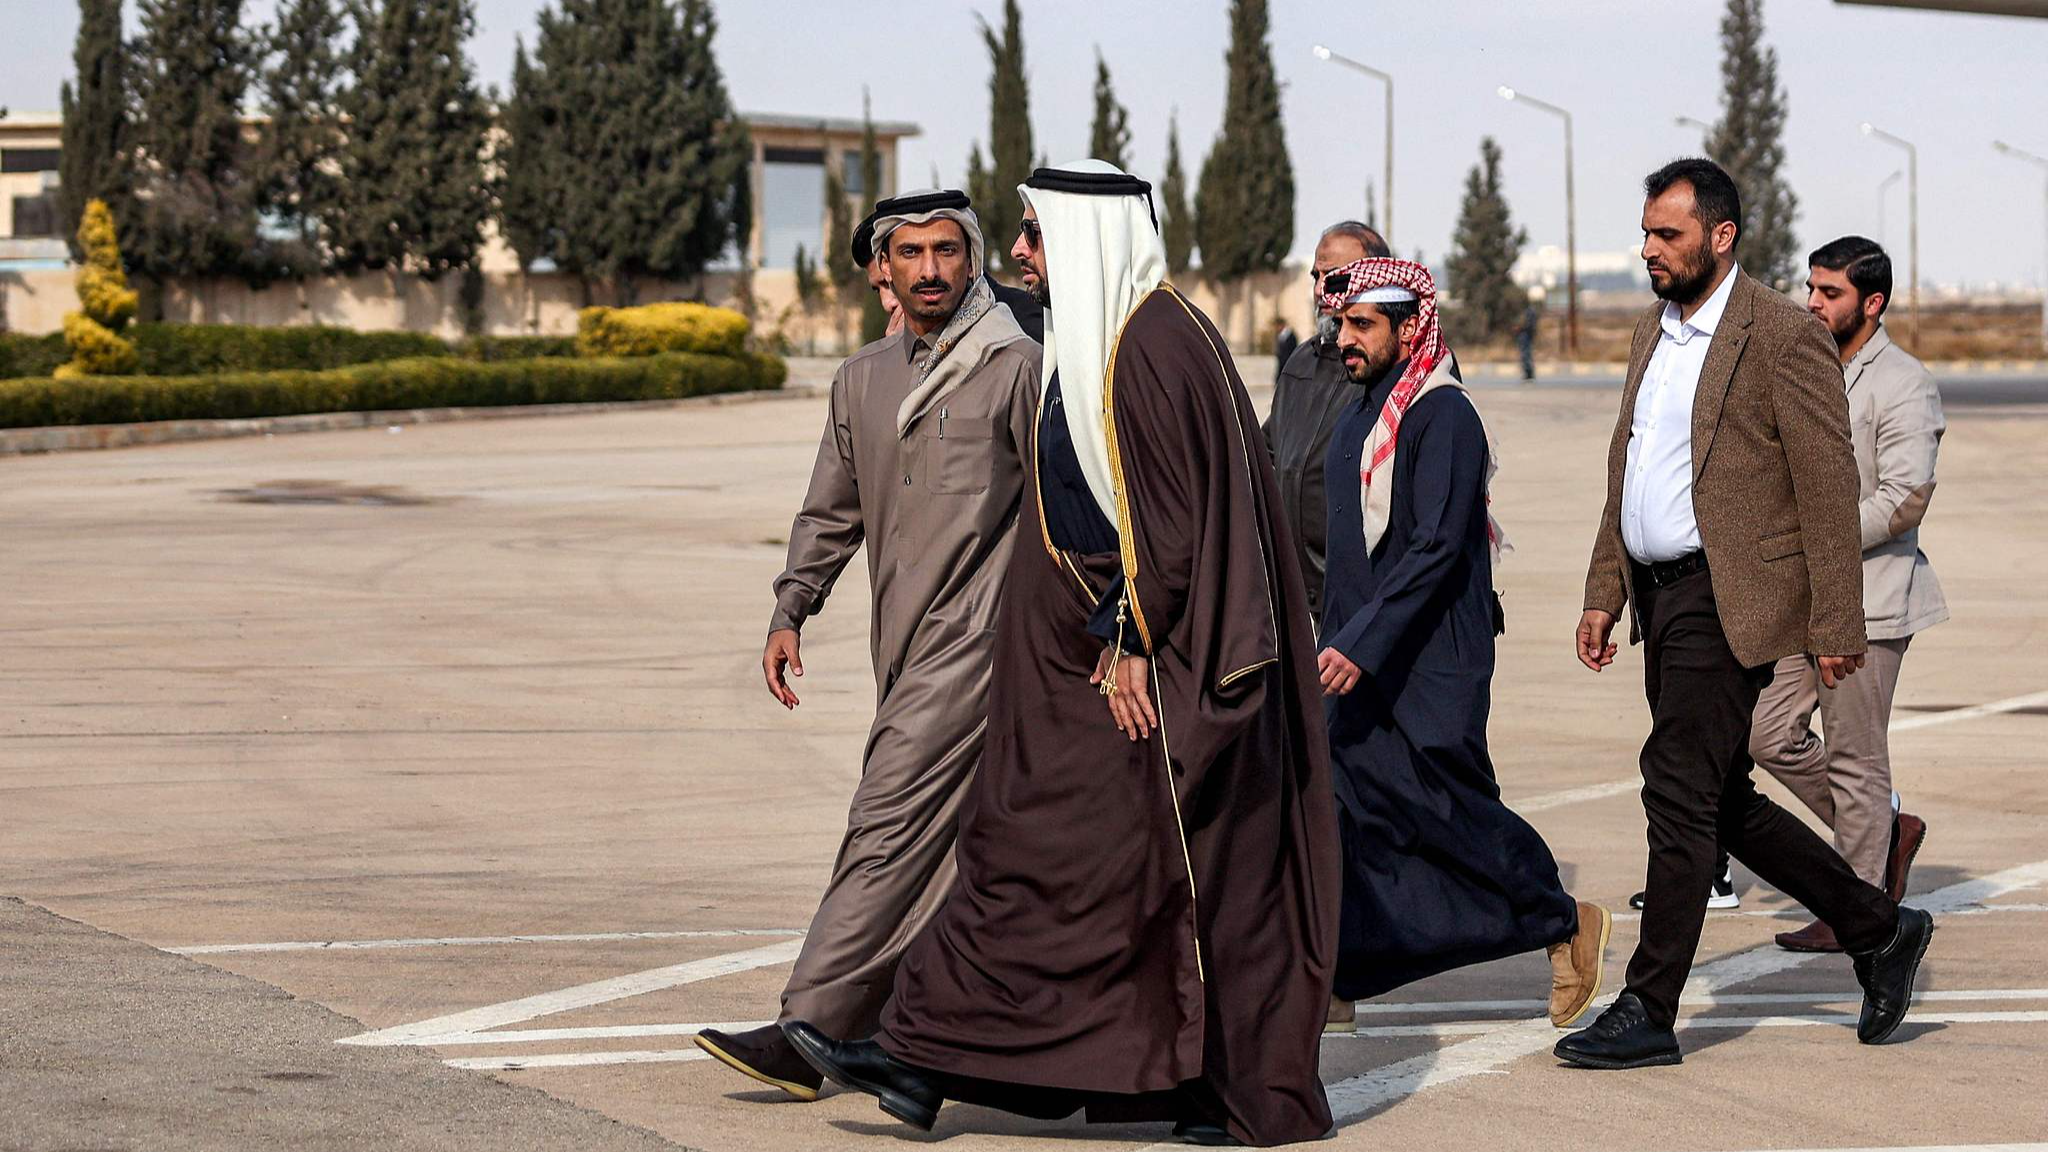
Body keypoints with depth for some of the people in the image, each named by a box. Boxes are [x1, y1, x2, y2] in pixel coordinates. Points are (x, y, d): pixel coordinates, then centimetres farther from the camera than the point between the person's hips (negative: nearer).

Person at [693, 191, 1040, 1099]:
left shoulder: (1014, 367, -4)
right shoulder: (863, 380, 16)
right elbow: (831, 512, 22)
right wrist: (790, 614, 11)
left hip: (974, 639, -7)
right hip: (902, 645, 7)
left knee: (890, 828, -13)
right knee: (952, 843, 12)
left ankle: (806, 1037, -16)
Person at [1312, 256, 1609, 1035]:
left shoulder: (1442, 417, -15)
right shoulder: (1362, 409, 13)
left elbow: (1436, 549, -23)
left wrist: (1362, 643, -28)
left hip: (1428, 663, -8)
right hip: (1360, 658, 8)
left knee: (1449, 809, 0)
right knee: (1340, 811, 2)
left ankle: (1565, 923, 20)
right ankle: (1329, 985, 5)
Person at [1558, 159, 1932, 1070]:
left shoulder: (1784, 336, -11)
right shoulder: (1651, 334, 15)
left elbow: (1829, 489, -12)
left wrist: (1835, 626, -15)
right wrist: (1604, 593, 15)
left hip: (1731, 600, -9)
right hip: (1661, 594, 9)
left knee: (1680, 788, -10)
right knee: (1720, 803, 12)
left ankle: (1649, 1012, -4)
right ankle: (1878, 928, 26)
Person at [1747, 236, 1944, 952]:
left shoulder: (1903, 387, -12)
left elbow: (1904, 499, -19)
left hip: (1867, 596, -8)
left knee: (1854, 757, -2)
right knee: (1771, 735, 6)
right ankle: (1889, 830, 23)